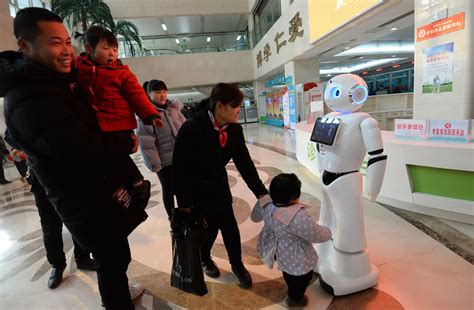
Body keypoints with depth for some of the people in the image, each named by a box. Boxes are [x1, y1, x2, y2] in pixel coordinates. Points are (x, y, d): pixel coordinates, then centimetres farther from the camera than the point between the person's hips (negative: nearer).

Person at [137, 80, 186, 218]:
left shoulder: (174, 108, 4)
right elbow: (146, 142, -13)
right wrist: (155, 164, -14)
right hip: (165, 159, -5)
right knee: (169, 189, 11)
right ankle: (172, 216, 32)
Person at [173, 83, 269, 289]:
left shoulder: (235, 129, -11)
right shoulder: (191, 130, -27)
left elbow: (244, 163, -6)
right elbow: (179, 168, -20)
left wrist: (261, 192, -9)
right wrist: (184, 203, -16)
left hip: (220, 187, 5)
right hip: (196, 190, -4)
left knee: (230, 227, 9)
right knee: (207, 229, 9)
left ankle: (237, 264, 34)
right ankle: (205, 260, 42)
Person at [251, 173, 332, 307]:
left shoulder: (266, 205, -19)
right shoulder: (298, 217, -41)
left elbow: (254, 217, 2)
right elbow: (318, 235, -28)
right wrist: (328, 232, -4)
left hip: (280, 252, 7)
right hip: (297, 260, -7)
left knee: (288, 273, 36)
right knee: (302, 278, 26)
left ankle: (292, 292, 64)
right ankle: (295, 299, 53)